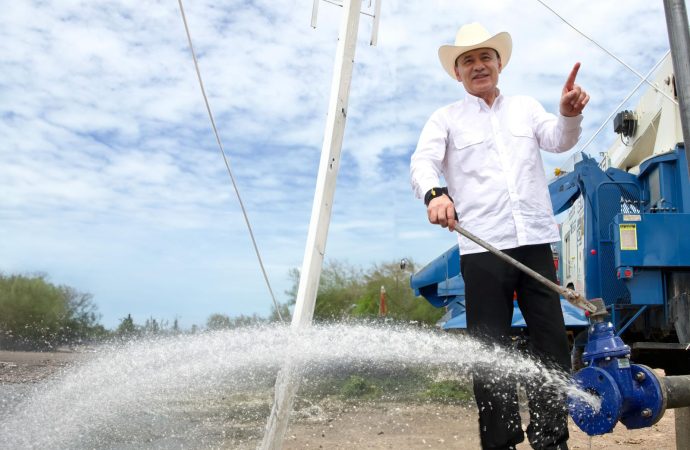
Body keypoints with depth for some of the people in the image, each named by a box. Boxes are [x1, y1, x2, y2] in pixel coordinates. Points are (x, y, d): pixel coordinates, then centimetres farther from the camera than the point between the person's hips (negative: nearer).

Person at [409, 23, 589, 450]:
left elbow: (558, 140, 2)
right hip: (482, 248, -2)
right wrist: (434, 193, -28)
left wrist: (570, 114, -21)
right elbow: (422, 163, -5)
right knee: (491, 347, 1)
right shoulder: (446, 118, 10)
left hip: (535, 241, 3)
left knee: (552, 341, 4)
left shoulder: (526, 107, 18)